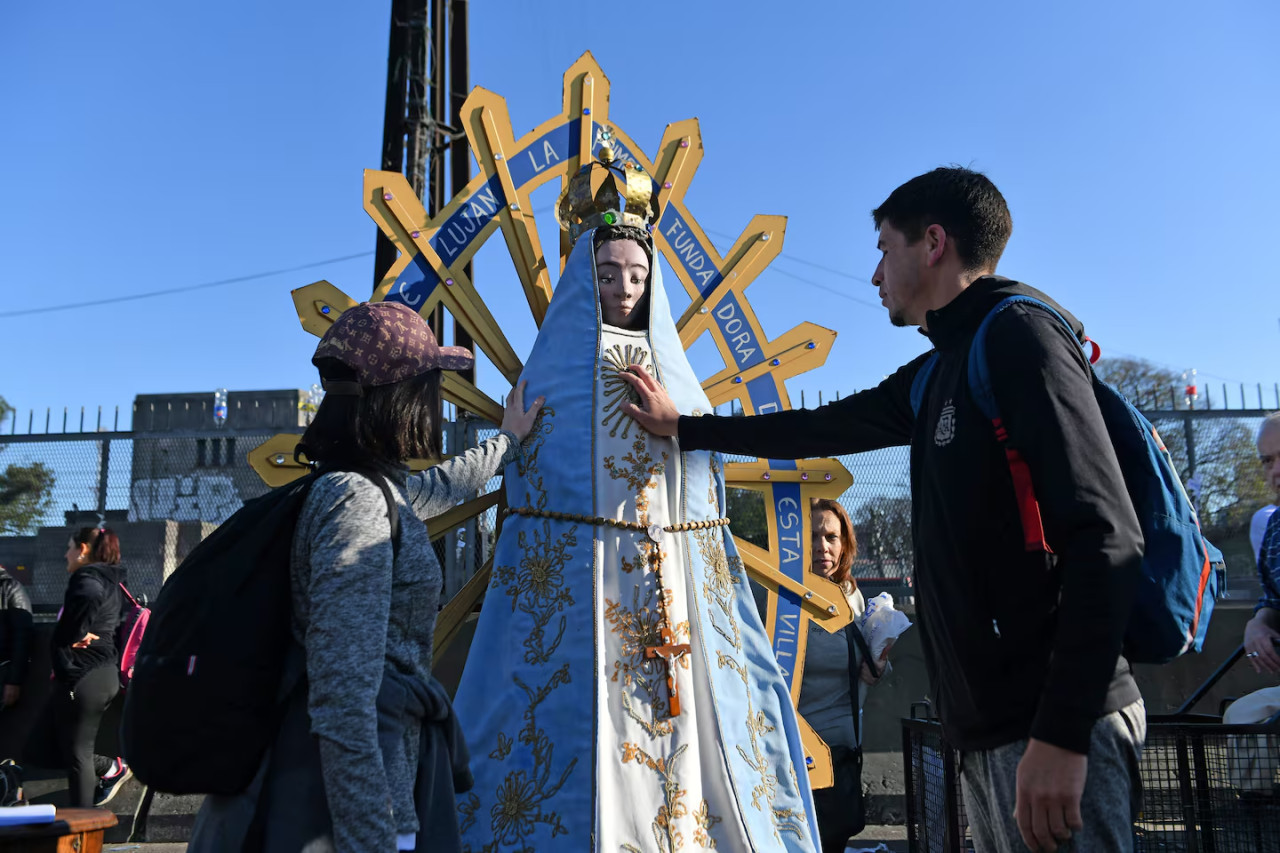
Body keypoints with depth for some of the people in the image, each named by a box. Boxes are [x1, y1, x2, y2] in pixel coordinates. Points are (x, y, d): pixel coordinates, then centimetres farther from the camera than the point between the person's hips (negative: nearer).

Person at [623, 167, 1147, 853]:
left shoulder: (1020, 335, -10)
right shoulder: (938, 374, 17)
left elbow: (1105, 538, -19)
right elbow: (817, 430, 28)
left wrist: (1062, 734, -24)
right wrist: (681, 427, 34)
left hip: (1057, 727, -8)